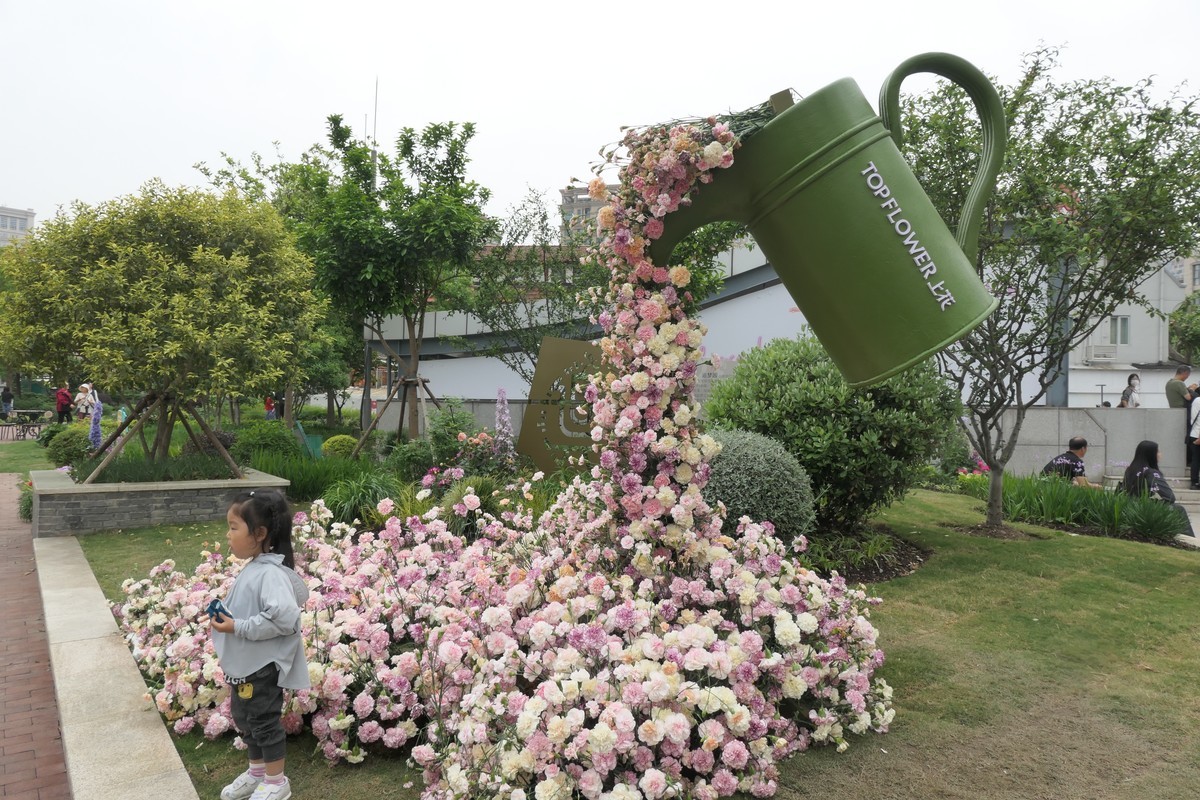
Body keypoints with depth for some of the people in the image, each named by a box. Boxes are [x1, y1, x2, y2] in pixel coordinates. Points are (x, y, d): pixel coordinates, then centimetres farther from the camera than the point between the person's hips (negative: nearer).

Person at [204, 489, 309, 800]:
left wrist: (238, 627, -29)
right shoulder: (252, 568, 4)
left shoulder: (271, 573, -27)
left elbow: (284, 617, -35)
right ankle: (257, 771, 44)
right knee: (244, 719, 23)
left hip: (262, 667, -10)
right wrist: (224, 615, 5)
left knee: (264, 722, 6)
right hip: (243, 664, 10)